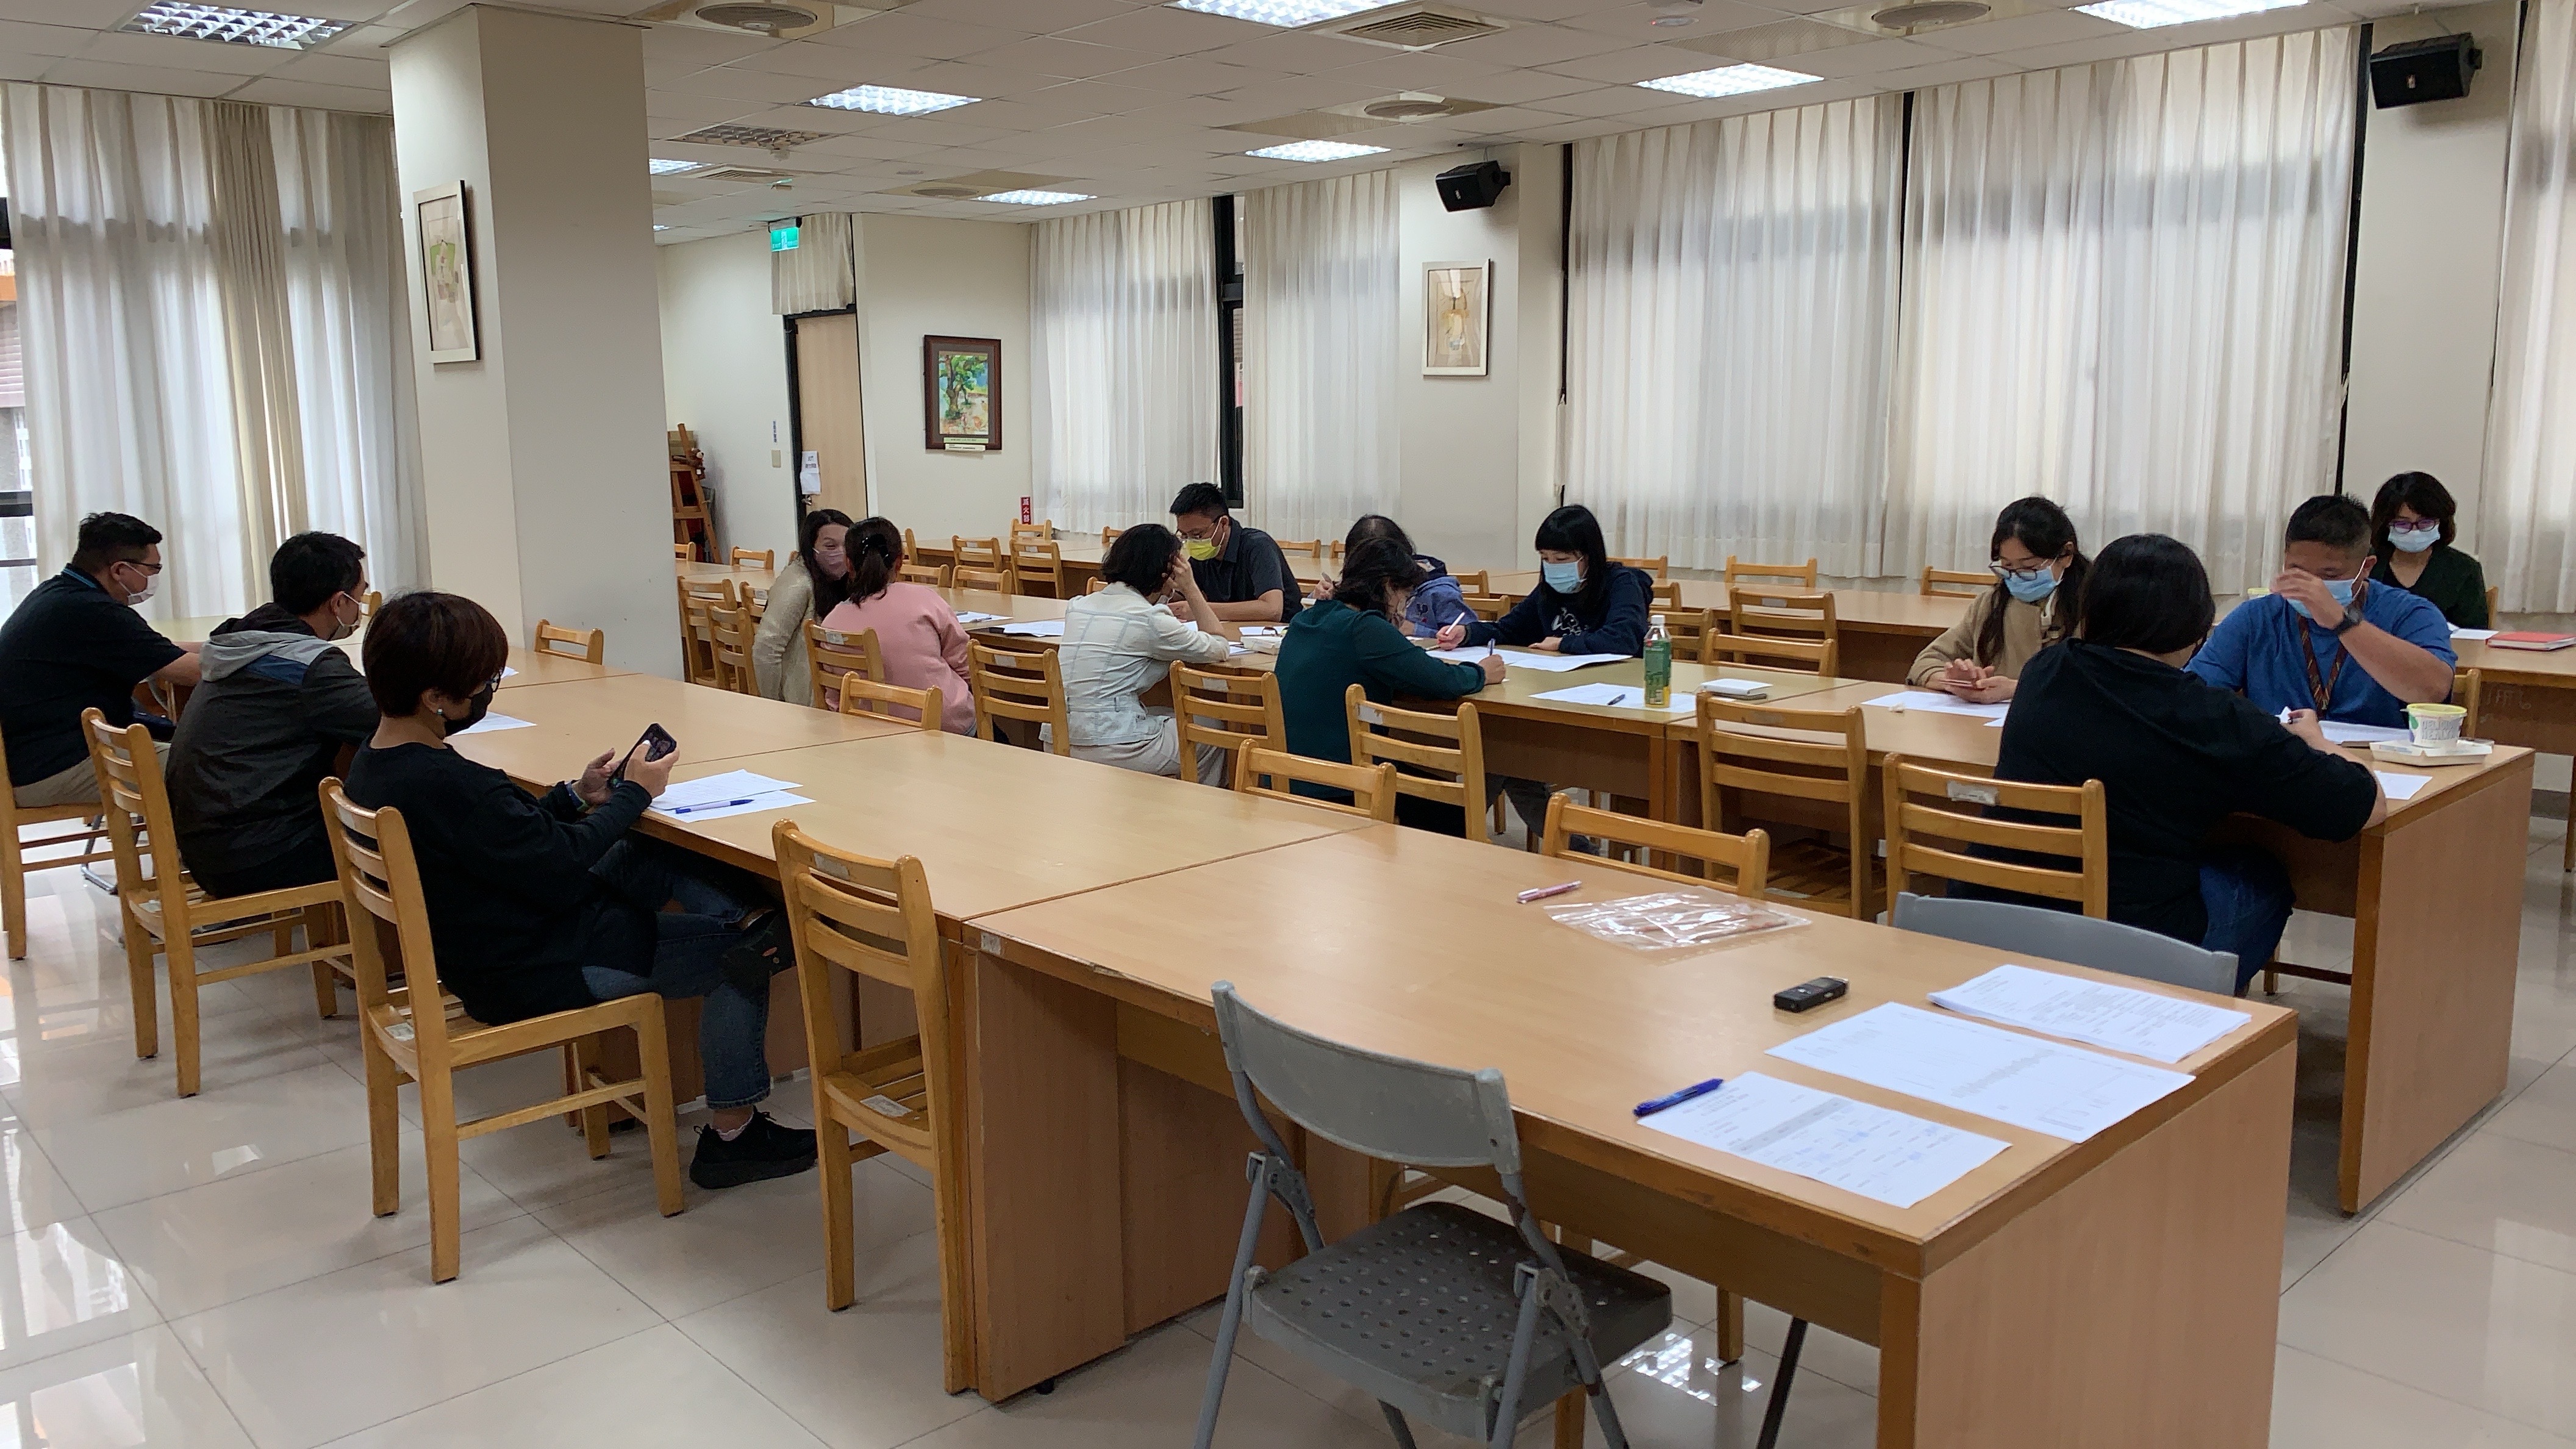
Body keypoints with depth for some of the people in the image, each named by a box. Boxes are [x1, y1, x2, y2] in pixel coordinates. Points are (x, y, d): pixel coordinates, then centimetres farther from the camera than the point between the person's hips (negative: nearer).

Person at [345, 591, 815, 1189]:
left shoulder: (372, 765, 0)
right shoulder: (449, 785, -33)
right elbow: (560, 870, -24)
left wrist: (576, 796, 2)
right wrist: (632, 794, -11)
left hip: (476, 953, 10)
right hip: (535, 975, -10)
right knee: (734, 958, 1)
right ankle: (731, 1133, 13)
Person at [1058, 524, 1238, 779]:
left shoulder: (1078, 605, 9)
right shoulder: (1149, 620, -13)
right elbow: (1220, 648, -2)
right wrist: (1190, 589, 2)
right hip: (1112, 752, -8)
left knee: (1171, 717, 30)